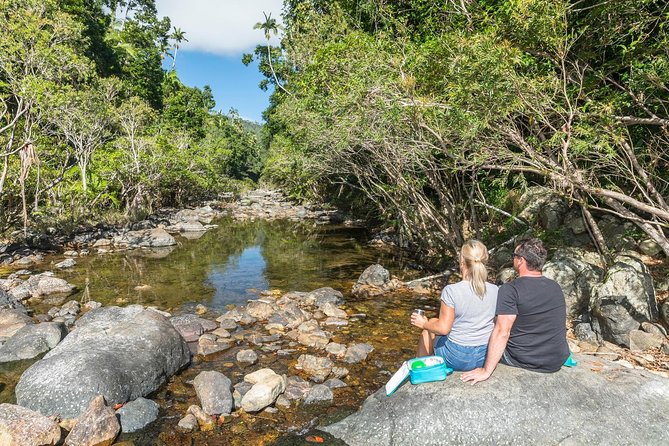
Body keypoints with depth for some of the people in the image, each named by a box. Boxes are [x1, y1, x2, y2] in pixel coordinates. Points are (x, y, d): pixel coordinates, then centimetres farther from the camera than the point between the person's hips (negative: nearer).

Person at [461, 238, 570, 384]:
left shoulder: (509, 290, -20)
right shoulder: (556, 287, 1)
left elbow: (502, 332, -25)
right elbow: (560, 324, 16)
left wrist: (486, 371, -22)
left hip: (524, 360, -6)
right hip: (558, 361, 6)